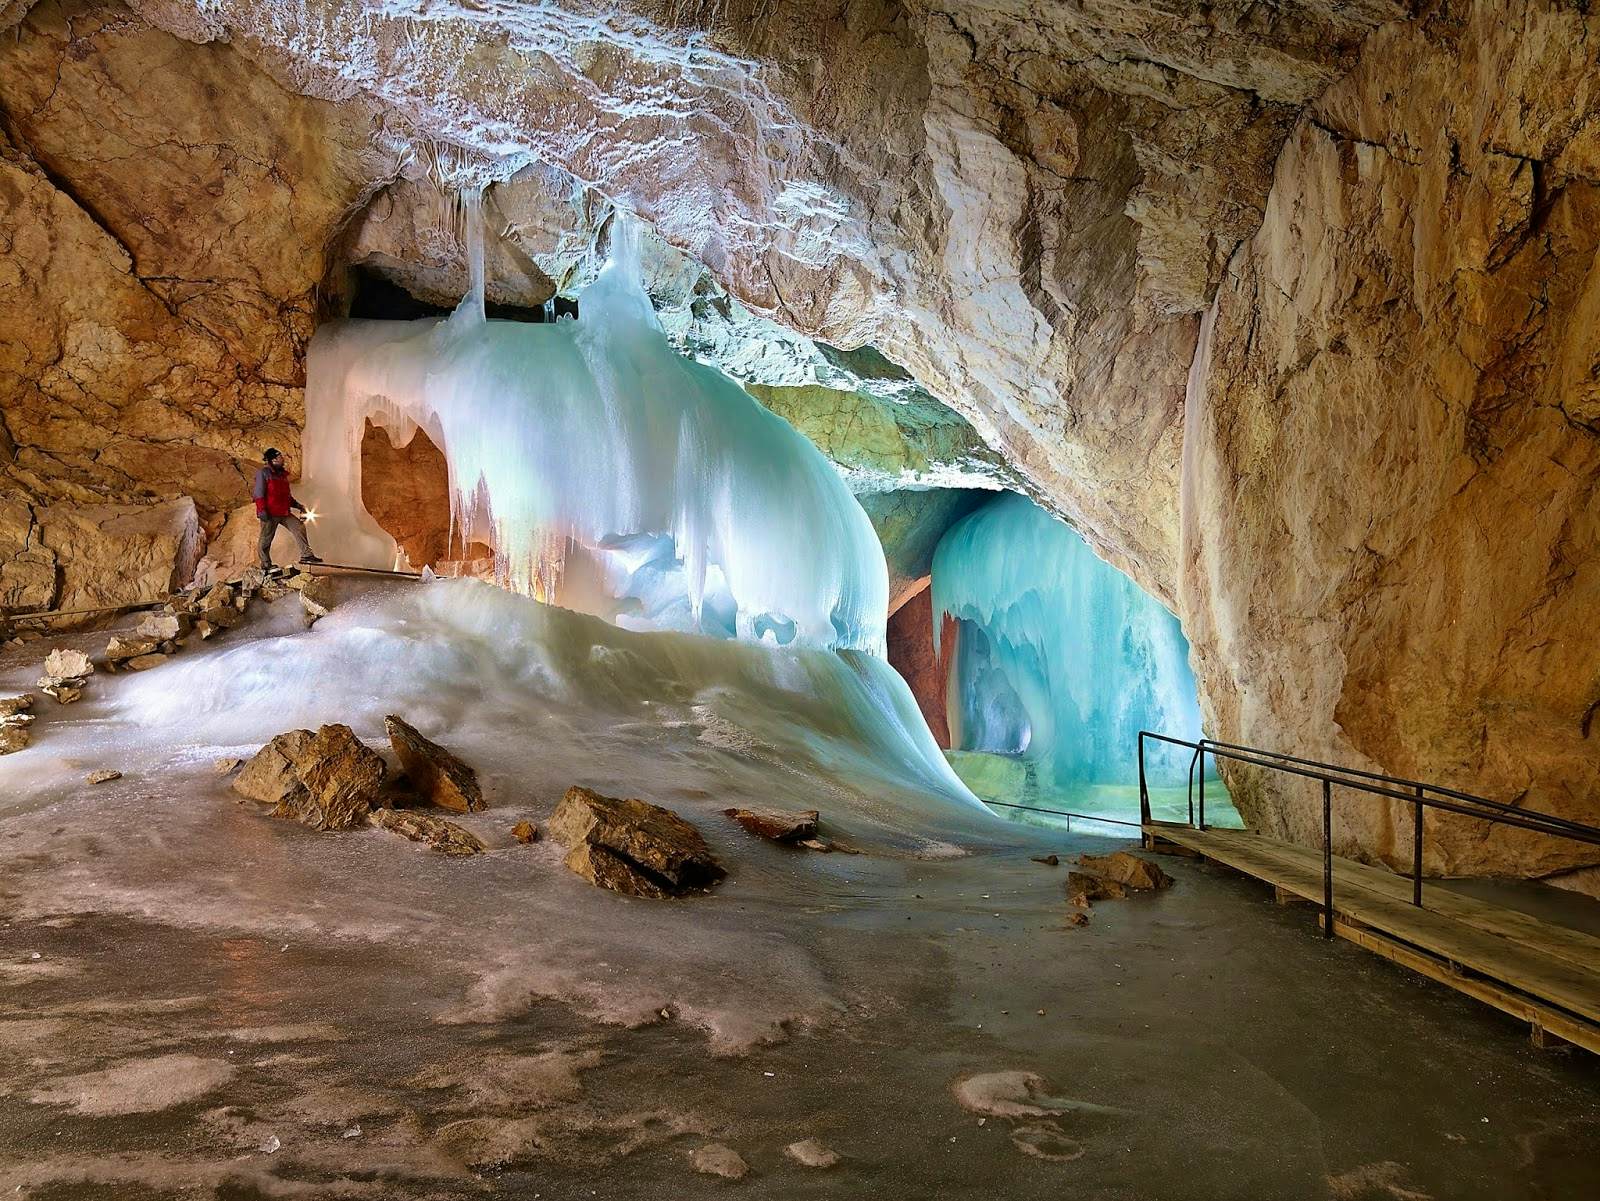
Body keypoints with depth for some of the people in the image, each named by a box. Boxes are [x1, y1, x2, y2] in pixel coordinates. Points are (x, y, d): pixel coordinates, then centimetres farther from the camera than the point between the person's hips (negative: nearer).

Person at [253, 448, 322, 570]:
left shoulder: (282, 474, 18)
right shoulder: (263, 474, -6)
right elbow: (259, 494, -12)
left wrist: (298, 505, 16)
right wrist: (262, 511, -21)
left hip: (284, 513, 7)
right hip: (270, 514, -7)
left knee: (299, 527, -6)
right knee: (266, 540, 2)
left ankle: (306, 555, -6)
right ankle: (265, 565, 12)